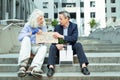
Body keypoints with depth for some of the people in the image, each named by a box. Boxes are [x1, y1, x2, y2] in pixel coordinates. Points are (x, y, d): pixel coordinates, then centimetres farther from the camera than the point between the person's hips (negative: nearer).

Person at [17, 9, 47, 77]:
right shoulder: (28, 25, 0)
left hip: (38, 48, 2)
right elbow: (20, 37, -13)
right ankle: (23, 65, -43)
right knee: (26, 38, -32)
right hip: (27, 48, -2)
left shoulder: (43, 27, 11)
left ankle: (33, 68, -53)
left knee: (44, 47, -31)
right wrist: (32, 33, -21)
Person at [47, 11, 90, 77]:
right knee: (52, 47, -26)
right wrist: (57, 45, -29)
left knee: (78, 45, -29)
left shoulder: (74, 26, -3)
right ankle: (51, 67, -39)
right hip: (60, 48, 1)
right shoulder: (57, 27, 2)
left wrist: (61, 36, -27)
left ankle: (84, 66, -36)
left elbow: (75, 38, -20)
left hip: (71, 48, -1)